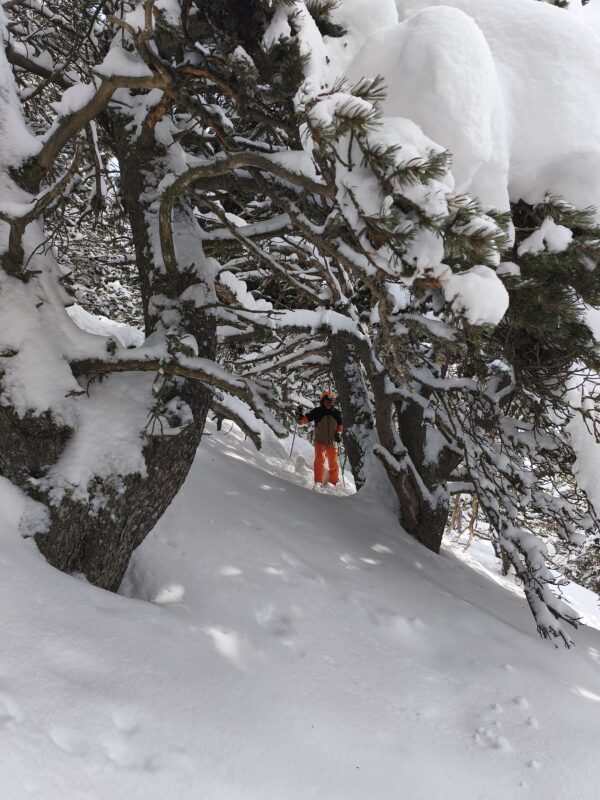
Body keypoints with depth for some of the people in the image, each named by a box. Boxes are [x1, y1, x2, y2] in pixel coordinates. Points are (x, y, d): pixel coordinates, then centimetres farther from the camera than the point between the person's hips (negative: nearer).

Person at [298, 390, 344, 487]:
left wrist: (338, 433, -3)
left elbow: (340, 425, 14)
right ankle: (318, 482, -20)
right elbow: (306, 419, -7)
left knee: (333, 464, 11)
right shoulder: (317, 411, -5)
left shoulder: (337, 413, 2)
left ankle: (333, 483, 28)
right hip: (320, 441, -3)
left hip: (333, 442, 3)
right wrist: (301, 416, -27)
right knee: (319, 459, -23)